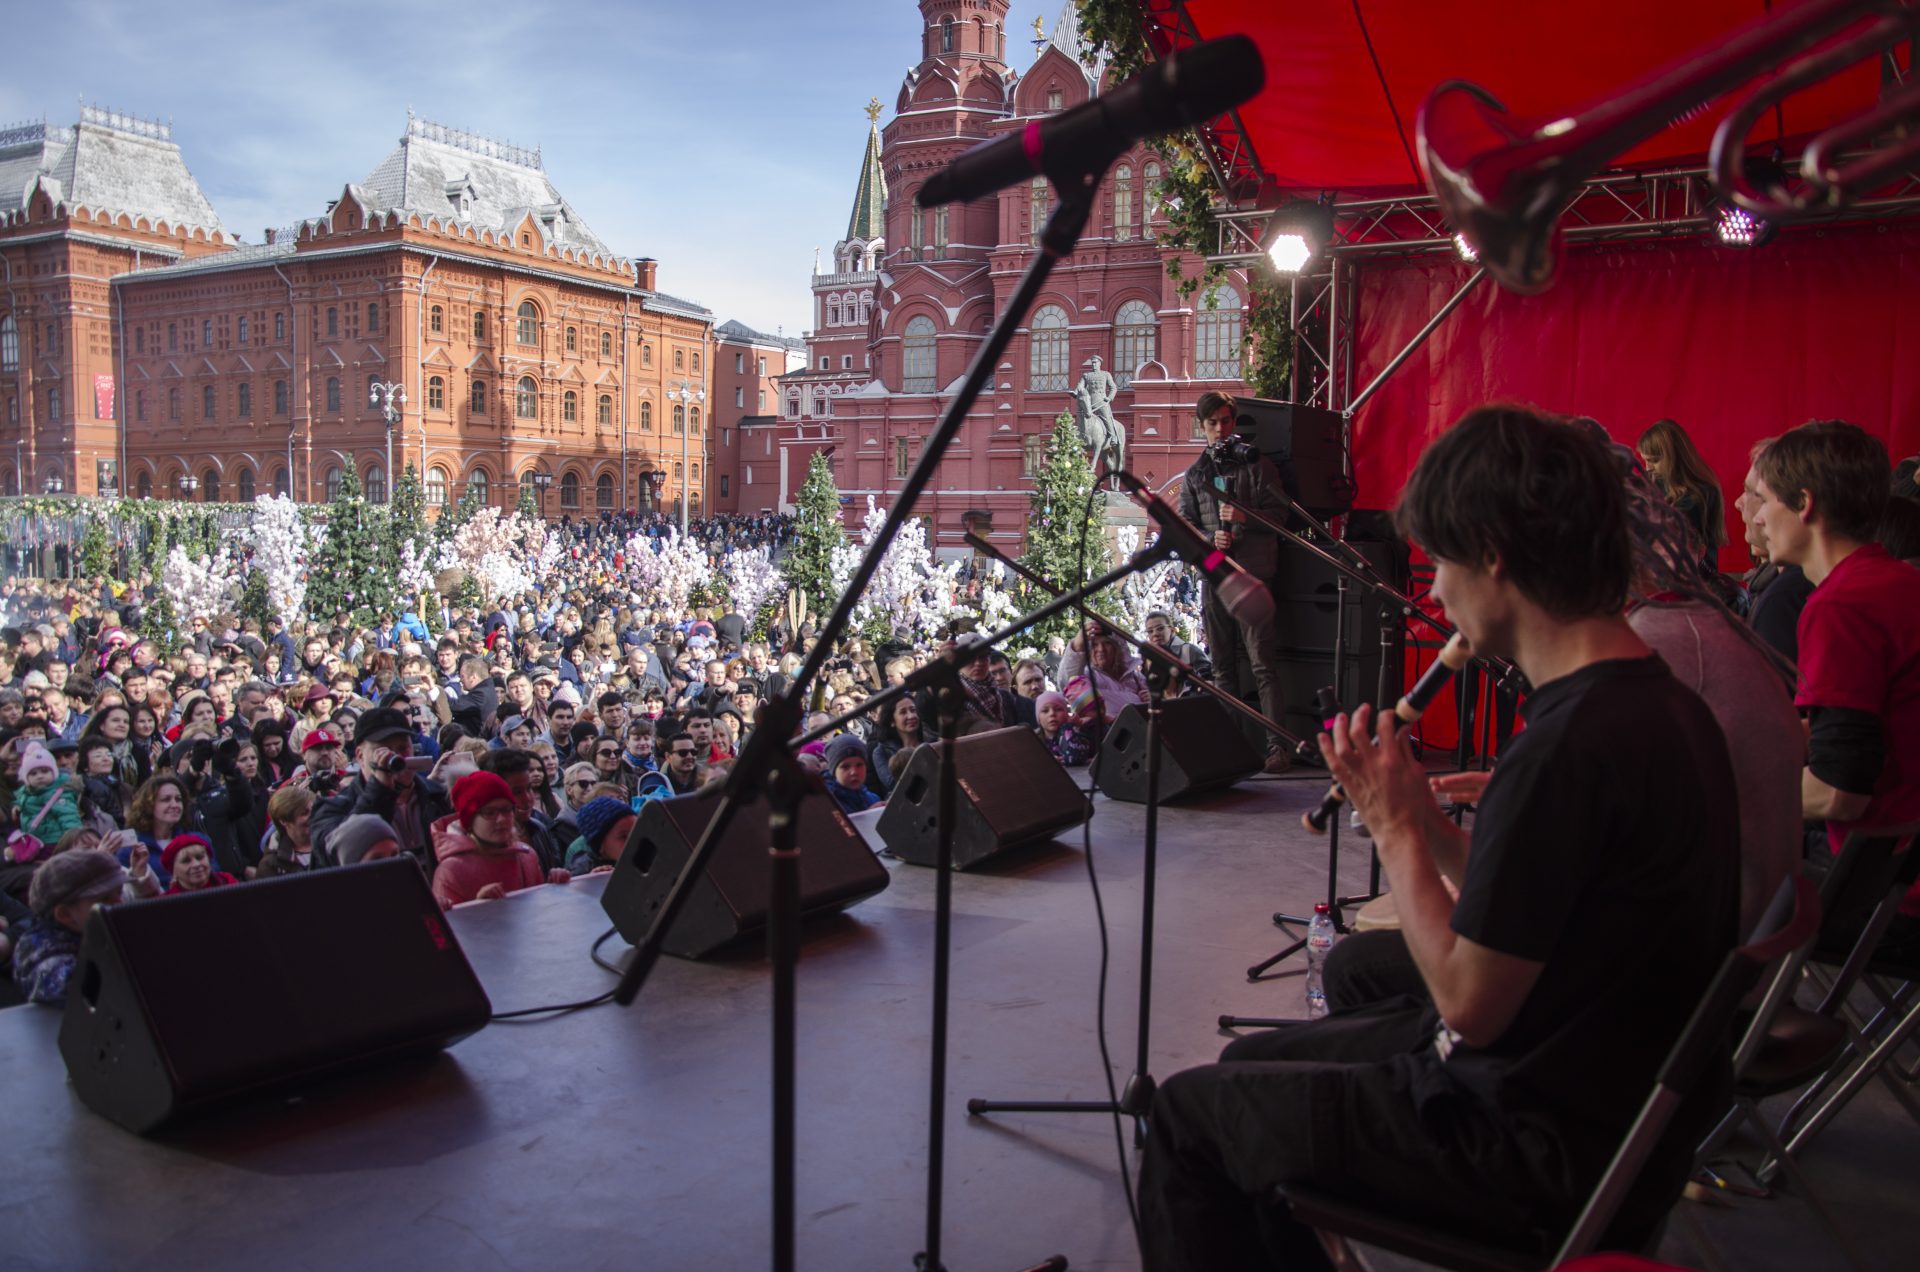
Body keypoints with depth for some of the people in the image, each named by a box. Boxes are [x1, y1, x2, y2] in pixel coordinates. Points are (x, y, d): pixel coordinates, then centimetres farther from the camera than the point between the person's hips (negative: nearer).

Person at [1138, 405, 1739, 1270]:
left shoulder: (1572, 744, -29)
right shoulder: (1662, 704, 3)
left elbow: (1468, 1001, -23)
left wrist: (1394, 827, -13)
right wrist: (1422, 817, 0)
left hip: (1542, 1156, -9)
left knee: (1190, 1114, 1)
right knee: (1252, 1063, 21)